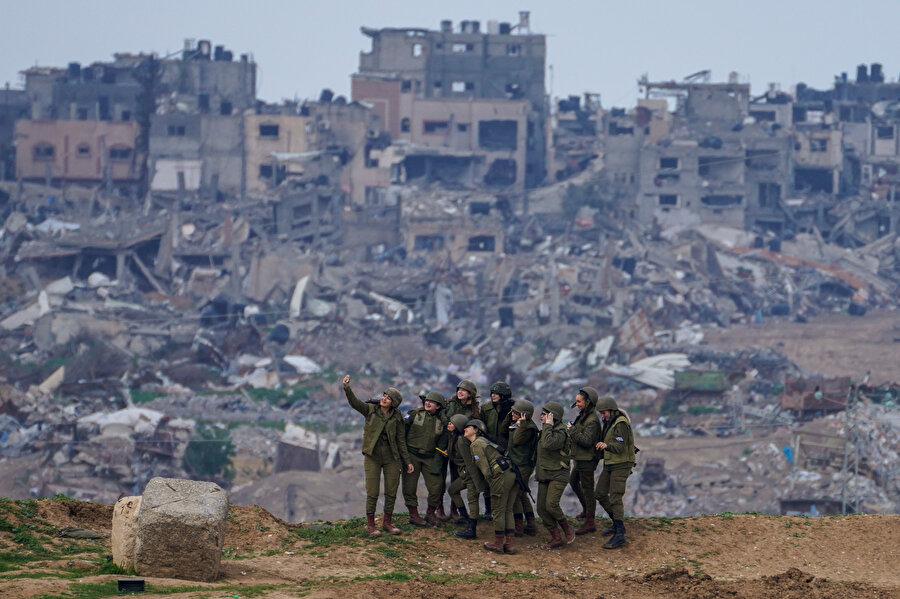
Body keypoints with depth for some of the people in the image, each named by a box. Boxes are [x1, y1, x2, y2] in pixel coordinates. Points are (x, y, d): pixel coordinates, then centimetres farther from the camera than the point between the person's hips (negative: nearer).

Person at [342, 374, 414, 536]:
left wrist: (407, 461, 5)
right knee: (372, 492, -4)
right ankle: (370, 524, 7)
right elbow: (354, 403, -15)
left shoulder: (397, 418, 4)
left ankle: (387, 522, 19)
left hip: (391, 457, 2)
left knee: (391, 491, 4)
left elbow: (401, 441, 7)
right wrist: (347, 388, -33)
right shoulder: (370, 410, 1)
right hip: (372, 457, -2)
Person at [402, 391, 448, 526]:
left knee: (437, 487, -3)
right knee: (410, 486, -2)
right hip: (412, 455, -1)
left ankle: (431, 514, 16)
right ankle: (413, 515, 11)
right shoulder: (415, 414, 0)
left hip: (429, 458, 1)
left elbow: (441, 444, 4)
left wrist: (437, 464, -5)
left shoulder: (441, 422, 5)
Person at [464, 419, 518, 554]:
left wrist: (491, 482, -5)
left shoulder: (476, 444, -3)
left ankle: (498, 544, 9)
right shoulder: (484, 441, 25)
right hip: (511, 473, 9)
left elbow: (484, 467, -10)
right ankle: (509, 544, 12)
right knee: (507, 511, 12)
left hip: (501, 476, -9)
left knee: (498, 511, 2)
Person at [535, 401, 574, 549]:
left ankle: (568, 529, 0)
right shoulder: (546, 430, 12)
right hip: (544, 475, 9)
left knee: (551, 504, -22)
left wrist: (548, 426, -25)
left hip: (558, 475, -9)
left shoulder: (560, 433, -15)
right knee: (542, 508, 2)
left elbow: (548, 444, -33)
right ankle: (556, 539, 9)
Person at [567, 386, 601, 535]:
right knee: (573, 482, 26)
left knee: (587, 489, -5)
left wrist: (572, 430, -21)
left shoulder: (592, 420, -22)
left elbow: (586, 441, -29)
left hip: (587, 459, -11)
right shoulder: (584, 415, 8)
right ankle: (586, 510, 43)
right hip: (579, 458, 11)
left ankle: (590, 522, -1)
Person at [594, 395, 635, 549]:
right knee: (600, 494, 11)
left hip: (621, 465, -10)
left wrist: (606, 445, -42)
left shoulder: (621, 425, -18)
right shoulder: (608, 423, 10)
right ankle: (617, 523, 26)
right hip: (609, 464, 10)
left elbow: (620, 448, -27)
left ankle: (619, 535, -15)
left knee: (615, 498, -14)